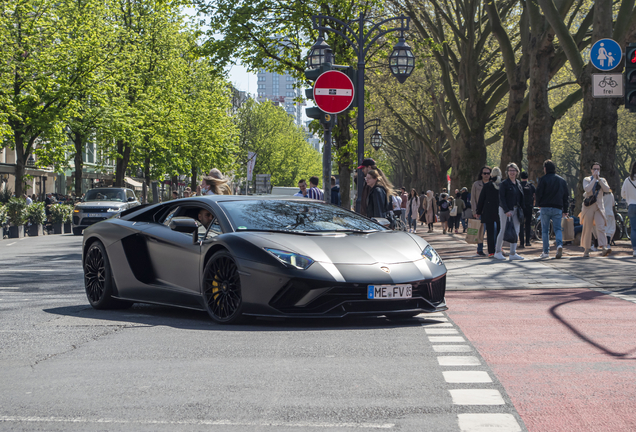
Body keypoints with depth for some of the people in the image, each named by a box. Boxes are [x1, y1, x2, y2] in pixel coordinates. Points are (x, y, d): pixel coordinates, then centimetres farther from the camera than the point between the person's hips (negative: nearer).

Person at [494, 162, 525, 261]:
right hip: (505, 210, -6)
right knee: (504, 231, -2)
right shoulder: (504, 184, -7)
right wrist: (506, 211, -18)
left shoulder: (518, 183, 13)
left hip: (516, 210, 6)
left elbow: (521, 197, 17)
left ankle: (513, 253, 4)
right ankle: (497, 252, 10)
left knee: (516, 232, 1)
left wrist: (521, 209, 7)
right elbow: (501, 198, -12)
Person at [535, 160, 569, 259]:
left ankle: (546, 252, 4)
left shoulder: (543, 179, -4)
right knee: (557, 228, 8)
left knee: (545, 230, 5)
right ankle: (559, 245, -20)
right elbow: (566, 195, 13)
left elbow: (539, 193, -6)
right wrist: (565, 210, 17)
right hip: (558, 208, 3)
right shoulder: (562, 180, 11)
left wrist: (539, 204, 12)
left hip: (545, 207, -3)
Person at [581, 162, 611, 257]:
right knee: (587, 229, 2)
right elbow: (587, 189, -13)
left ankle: (604, 248, -31)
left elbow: (607, 189, -5)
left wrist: (599, 179, -7)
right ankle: (586, 250, 13)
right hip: (588, 206, -1)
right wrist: (594, 179, -9)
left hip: (599, 207, 1)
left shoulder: (603, 180, 15)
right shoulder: (586, 180, 8)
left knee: (601, 227, -16)